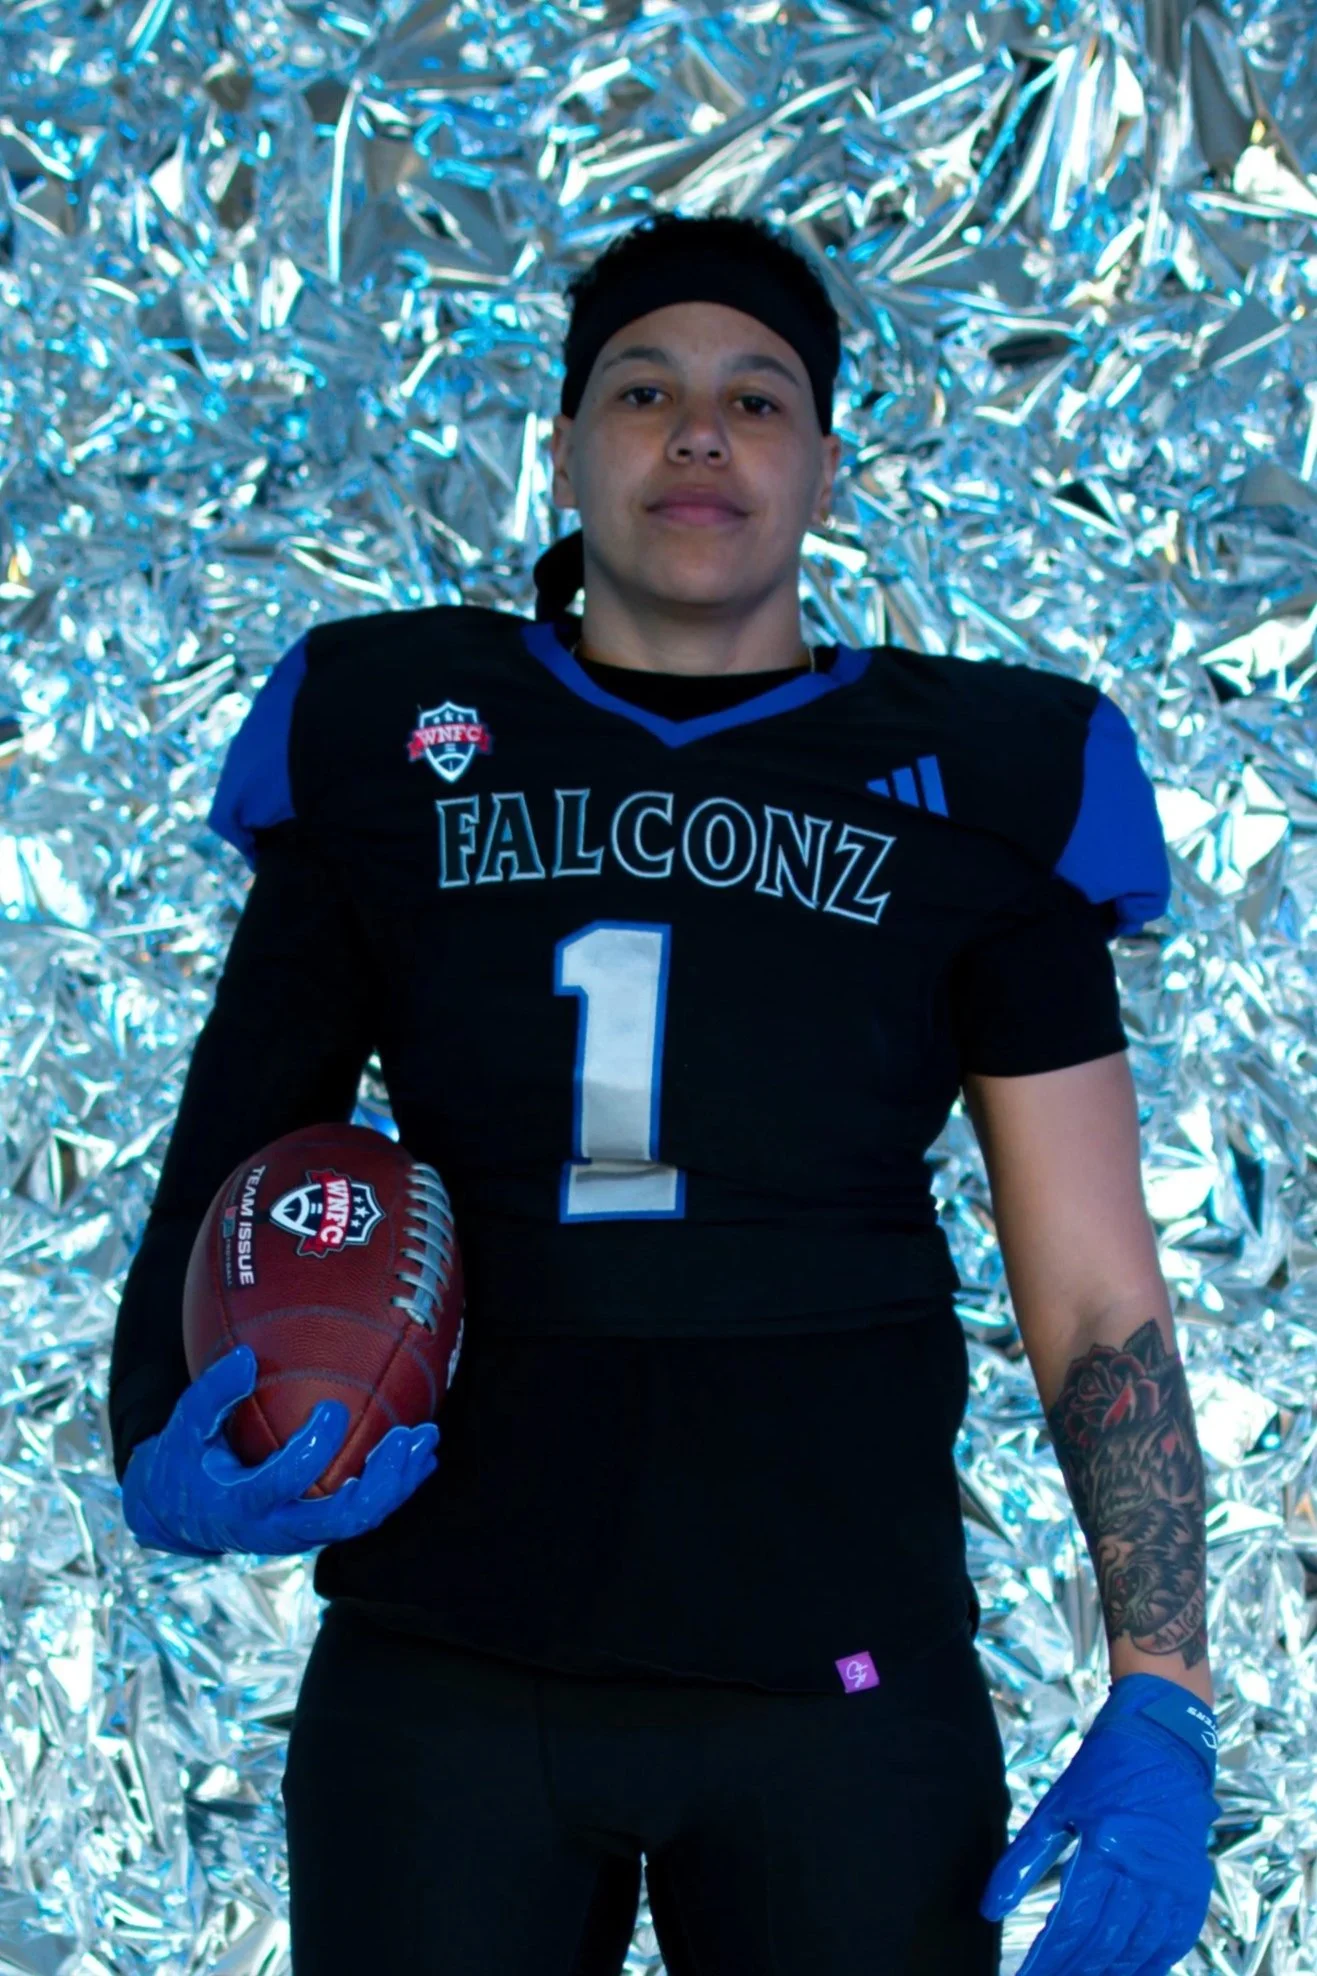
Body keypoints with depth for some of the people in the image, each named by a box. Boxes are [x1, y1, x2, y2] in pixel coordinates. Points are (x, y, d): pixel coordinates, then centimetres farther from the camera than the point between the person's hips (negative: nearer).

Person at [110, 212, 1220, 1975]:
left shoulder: (969, 794, 5)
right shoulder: (382, 751, 7)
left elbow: (1099, 1299, 4)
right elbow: (227, 1172, 10)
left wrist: (1162, 1708, -5)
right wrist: (167, 1464, -10)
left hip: (842, 1688, 0)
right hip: (439, 1681, 1)